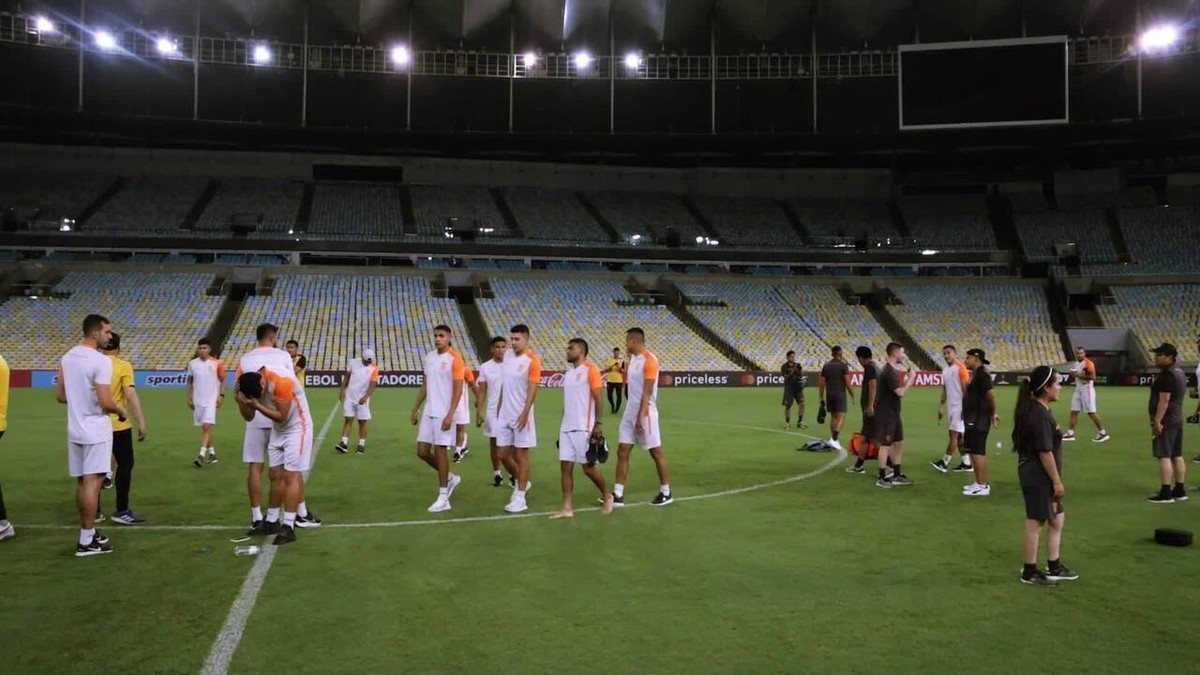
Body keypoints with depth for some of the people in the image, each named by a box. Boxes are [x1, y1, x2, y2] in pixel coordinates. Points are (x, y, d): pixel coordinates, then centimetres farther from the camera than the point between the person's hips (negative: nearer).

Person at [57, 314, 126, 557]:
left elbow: (60, 396, 15)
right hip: (95, 430, -8)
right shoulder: (100, 361, -18)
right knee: (92, 482, -4)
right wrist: (120, 411, -3)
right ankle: (86, 542, -1)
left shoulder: (67, 357, 8)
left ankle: (89, 532, 26)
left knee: (82, 482, 15)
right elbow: (105, 402, -22)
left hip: (75, 429, 8)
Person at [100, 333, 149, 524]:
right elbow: (131, 395, -16)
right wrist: (141, 422, -15)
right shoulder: (123, 366, -9)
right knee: (125, 465, 5)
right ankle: (121, 511, 4)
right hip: (118, 426, -5)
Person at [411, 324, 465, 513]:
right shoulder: (429, 357, 11)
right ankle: (450, 478, 28)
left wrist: (450, 414, -20)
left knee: (439, 451, -4)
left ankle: (443, 498, 7)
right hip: (428, 413, 7)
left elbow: (458, 388, -13)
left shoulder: (454, 358, -10)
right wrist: (416, 408, 15)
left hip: (444, 414, -7)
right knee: (422, 451, 7)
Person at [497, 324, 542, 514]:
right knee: (504, 452, 10)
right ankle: (522, 482, 32)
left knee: (521, 454, -1)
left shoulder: (532, 360, -13)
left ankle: (520, 497, 6)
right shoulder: (507, 355, 8)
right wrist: (500, 407, 17)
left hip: (521, 415, -7)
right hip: (505, 414, 7)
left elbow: (532, 390, -17)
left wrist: (525, 413, -24)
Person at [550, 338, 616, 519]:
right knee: (566, 467, 2)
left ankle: (607, 497, 23)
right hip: (566, 429, 7)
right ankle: (567, 508, 6)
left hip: (584, 428, -7)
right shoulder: (567, 373, 16)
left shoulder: (590, 370, -8)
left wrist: (599, 425, -18)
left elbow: (598, 400, -11)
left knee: (588, 468, 0)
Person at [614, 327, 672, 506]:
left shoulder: (649, 360, -16)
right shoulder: (633, 358, 11)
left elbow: (647, 392, -21)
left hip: (645, 414, -9)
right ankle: (618, 495, 6)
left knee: (656, 452, 2)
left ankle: (666, 493, 14)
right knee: (622, 451, 4)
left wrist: (641, 417, -23)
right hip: (630, 412, 9)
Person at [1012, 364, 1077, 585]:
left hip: (1038, 477, 10)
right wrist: (1057, 482, -17)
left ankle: (1054, 568, 28)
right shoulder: (1040, 415, -21)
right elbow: (1045, 452, -23)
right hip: (1038, 478, -10)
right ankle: (1029, 572, 13)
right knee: (1035, 523, 1)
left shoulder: (1036, 410, 10)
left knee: (1056, 519, 18)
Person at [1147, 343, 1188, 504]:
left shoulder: (1166, 375, -17)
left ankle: (1166, 493, -10)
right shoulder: (1180, 372, 15)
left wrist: (1157, 421, -22)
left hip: (1165, 421, -10)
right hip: (1178, 419, 10)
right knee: (1177, 456, 13)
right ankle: (1179, 491, 19)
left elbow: (1164, 400, -23)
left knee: (1164, 456, -9)